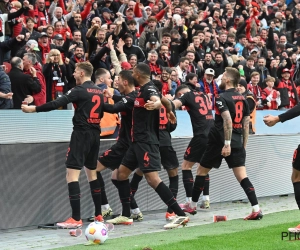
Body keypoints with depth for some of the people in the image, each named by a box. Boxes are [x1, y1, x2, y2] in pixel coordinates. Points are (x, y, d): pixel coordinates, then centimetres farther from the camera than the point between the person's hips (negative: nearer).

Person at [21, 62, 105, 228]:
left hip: (82, 133, -8)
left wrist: (34, 109, -16)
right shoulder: (98, 91, 12)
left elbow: (58, 103, -19)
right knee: (91, 173, 19)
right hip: (95, 133, 8)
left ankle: (76, 218, -16)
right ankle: (98, 215, 20)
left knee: (72, 174, -9)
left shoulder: (80, 90, -11)